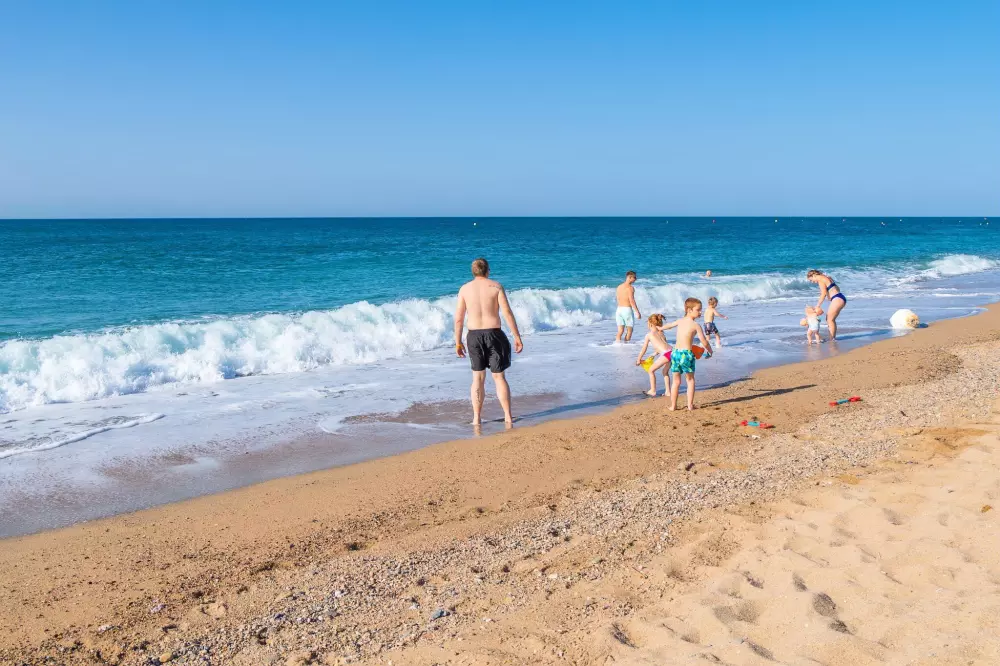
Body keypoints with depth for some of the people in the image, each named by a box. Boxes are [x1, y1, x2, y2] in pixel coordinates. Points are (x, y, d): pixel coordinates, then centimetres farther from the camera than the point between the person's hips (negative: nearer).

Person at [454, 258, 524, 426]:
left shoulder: (465, 289, 3)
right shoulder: (496, 286, -3)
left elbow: (458, 319, 2)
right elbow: (508, 313, -8)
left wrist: (458, 342, 10)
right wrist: (517, 337, -4)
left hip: (474, 335, 1)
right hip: (494, 334, -1)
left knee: (478, 378, 11)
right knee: (499, 377, 8)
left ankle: (476, 418, 10)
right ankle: (508, 416, 9)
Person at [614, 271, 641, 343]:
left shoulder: (619, 287, 11)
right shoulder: (630, 287, -11)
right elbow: (632, 301, -17)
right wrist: (637, 312, -14)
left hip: (619, 309, 6)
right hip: (627, 310, -6)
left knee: (620, 330, 4)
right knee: (629, 330, 8)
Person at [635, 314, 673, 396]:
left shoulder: (648, 335, 9)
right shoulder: (661, 333, 26)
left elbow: (643, 350, 15)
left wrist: (638, 360, 27)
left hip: (666, 354, -7)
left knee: (651, 370, 12)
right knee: (665, 371, 27)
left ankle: (653, 391, 15)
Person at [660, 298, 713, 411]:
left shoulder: (680, 321, 9)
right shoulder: (696, 325, -8)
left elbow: (670, 325, 30)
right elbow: (704, 342, -9)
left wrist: (660, 328, 52)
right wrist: (710, 351, 12)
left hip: (676, 352, 5)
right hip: (687, 354, -5)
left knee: (676, 381, 14)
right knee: (690, 380, 13)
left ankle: (673, 406, 17)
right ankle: (690, 405, 12)